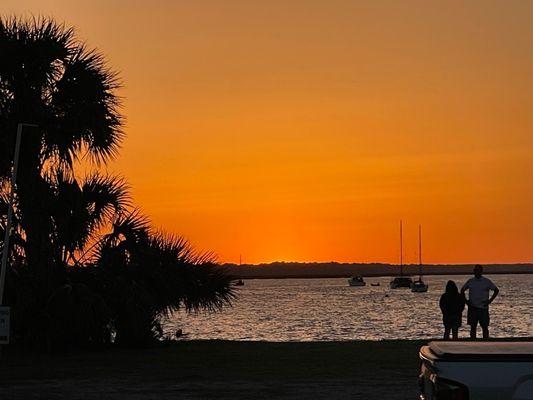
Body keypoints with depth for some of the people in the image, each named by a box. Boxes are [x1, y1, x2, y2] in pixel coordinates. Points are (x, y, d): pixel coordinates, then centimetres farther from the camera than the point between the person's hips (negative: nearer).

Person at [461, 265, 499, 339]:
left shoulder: (487, 281, -1)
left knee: (485, 327, -1)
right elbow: (462, 290, 17)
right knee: (473, 327, 4)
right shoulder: (470, 281, 5)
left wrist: (490, 301, -4)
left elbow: (496, 290, 5)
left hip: (483, 308, -2)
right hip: (472, 308, 2)